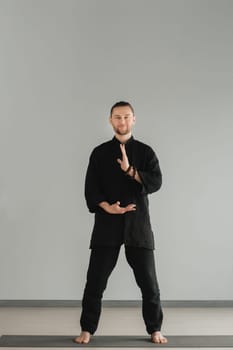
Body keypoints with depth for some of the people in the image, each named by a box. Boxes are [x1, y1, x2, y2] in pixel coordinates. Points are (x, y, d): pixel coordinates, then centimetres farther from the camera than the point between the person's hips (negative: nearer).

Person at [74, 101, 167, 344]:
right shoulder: (100, 153, 5)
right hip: (107, 223, 0)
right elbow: (91, 188, -2)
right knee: (95, 280, 0)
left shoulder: (145, 151, 6)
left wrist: (129, 170, -21)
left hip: (138, 223, 0)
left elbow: (155, 182, -7)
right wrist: (107, 207, -19)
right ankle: (87, 329, 15)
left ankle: (154, 329, 20)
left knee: (148, 280, 4)